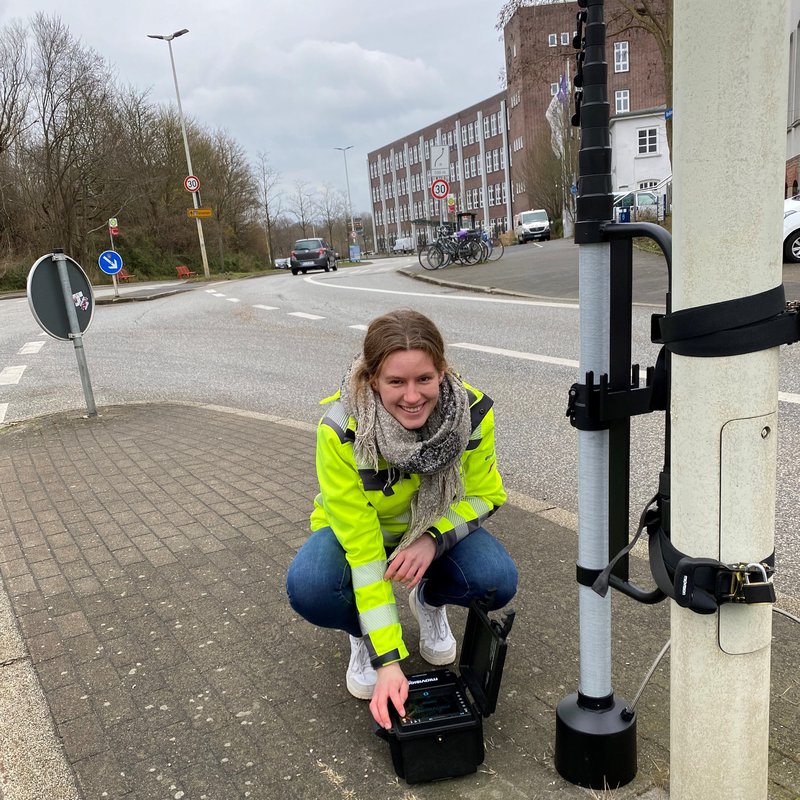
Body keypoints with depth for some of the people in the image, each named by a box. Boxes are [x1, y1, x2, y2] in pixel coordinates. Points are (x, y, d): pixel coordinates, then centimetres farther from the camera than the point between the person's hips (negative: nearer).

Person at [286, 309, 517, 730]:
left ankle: (429, 602, 10)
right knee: (309, 588, -32)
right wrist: (388, 661, -33)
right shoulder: (341, 430, -35)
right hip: (358, 530, -1)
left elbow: (486, 495, -10)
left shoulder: (473, 411, -27)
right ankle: (363, 635, 5)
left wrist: (434, 539, -29)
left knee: (497, 581, -26)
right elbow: (361, 549, -32)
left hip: (439, 526, 2)